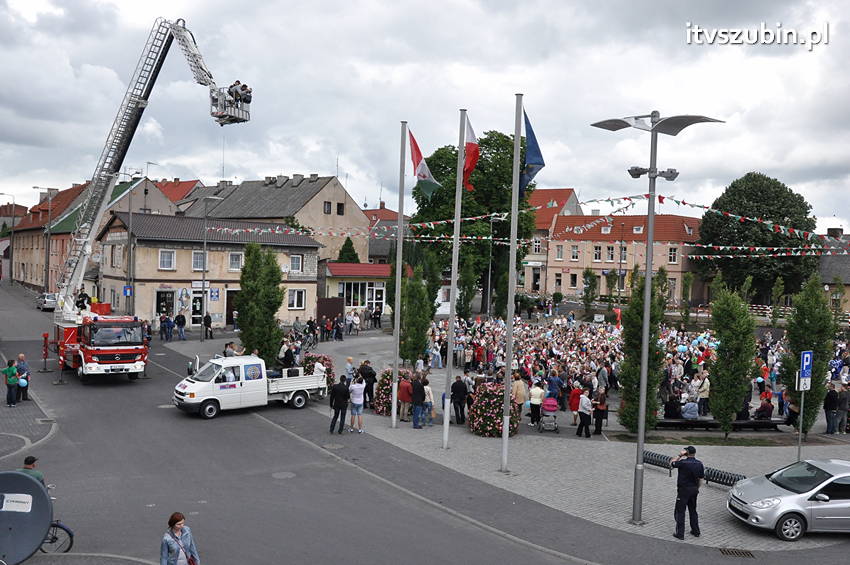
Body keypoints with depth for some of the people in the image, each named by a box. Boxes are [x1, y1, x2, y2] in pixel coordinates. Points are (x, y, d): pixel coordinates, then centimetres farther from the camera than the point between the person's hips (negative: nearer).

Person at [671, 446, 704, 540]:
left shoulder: (683, 462, -19)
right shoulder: (699, 463, -2)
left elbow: (671, 463, -3)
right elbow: (701, 478, 5)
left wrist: (680, 455, -2)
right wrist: (697, 488, 17)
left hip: (683, 490, -6)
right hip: (694, 490, 6)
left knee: (680, 512, 1)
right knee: (693, 510, 20)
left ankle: (680, 534, 0)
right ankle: (696, 531, 26)